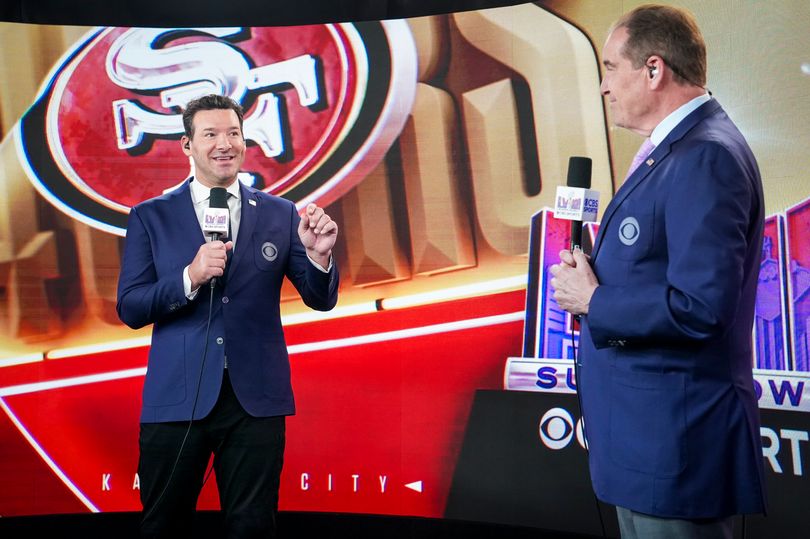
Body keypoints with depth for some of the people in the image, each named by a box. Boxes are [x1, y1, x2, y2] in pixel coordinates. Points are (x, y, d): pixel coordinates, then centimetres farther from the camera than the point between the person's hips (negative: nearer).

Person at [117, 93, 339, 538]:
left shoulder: (280, 214, 6)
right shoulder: (150, 217, 4)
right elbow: (129, 309, -2)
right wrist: (191, 276, -19)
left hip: (256, 398, 0)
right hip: (176, 398, 0)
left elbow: (321, 300, 3)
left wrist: (318, 254, -19)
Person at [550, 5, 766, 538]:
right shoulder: (674, 149, 13)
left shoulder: (707, 157, -20)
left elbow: (700, 306, -28)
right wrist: (594, 279, -1)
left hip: (675, 439, -10)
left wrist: (594, 302, -15)